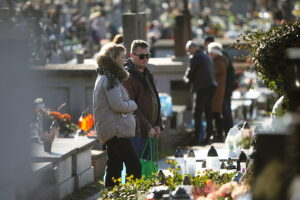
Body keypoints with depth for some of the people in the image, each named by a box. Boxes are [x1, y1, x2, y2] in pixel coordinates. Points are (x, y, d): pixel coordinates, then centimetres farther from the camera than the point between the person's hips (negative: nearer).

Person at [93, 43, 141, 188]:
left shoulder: (104, 77, 17)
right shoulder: (111, 79, -16)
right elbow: (118, 104, -21)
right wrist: (134, 105, -6)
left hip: (108, 130, 11)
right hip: (114, 128, -11)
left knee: (114, 166, 14)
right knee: (134, 165, -12)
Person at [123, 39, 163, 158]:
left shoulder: (148, 75, 18)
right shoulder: (127, 76, -11)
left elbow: (156, 101, 22)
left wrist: (158, 125, 8)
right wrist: (147, 128, -15)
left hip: (150, 132, 8)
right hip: (136, 132, -8)